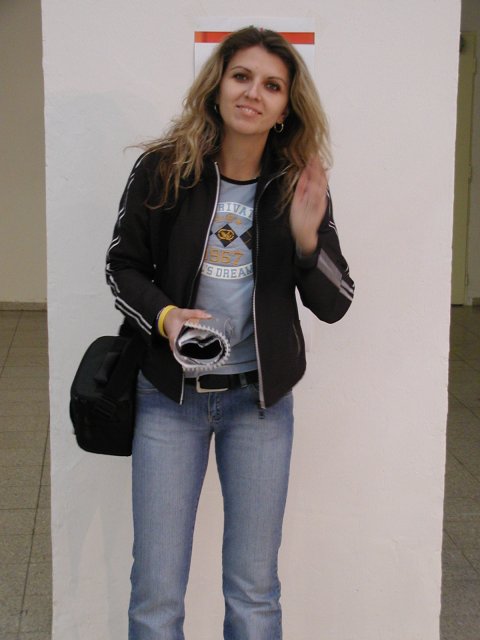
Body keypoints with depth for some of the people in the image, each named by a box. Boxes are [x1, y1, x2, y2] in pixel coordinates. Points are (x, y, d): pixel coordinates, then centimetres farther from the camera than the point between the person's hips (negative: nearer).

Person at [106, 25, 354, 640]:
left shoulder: (300, 186, -4)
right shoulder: (162, 169, -8)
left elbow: (335, 305, -2)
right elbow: (123, 267, 3)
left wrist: (308, 238, -21)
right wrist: (164, 315, -17)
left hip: (259, 400, 1)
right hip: (170, 396, -1)